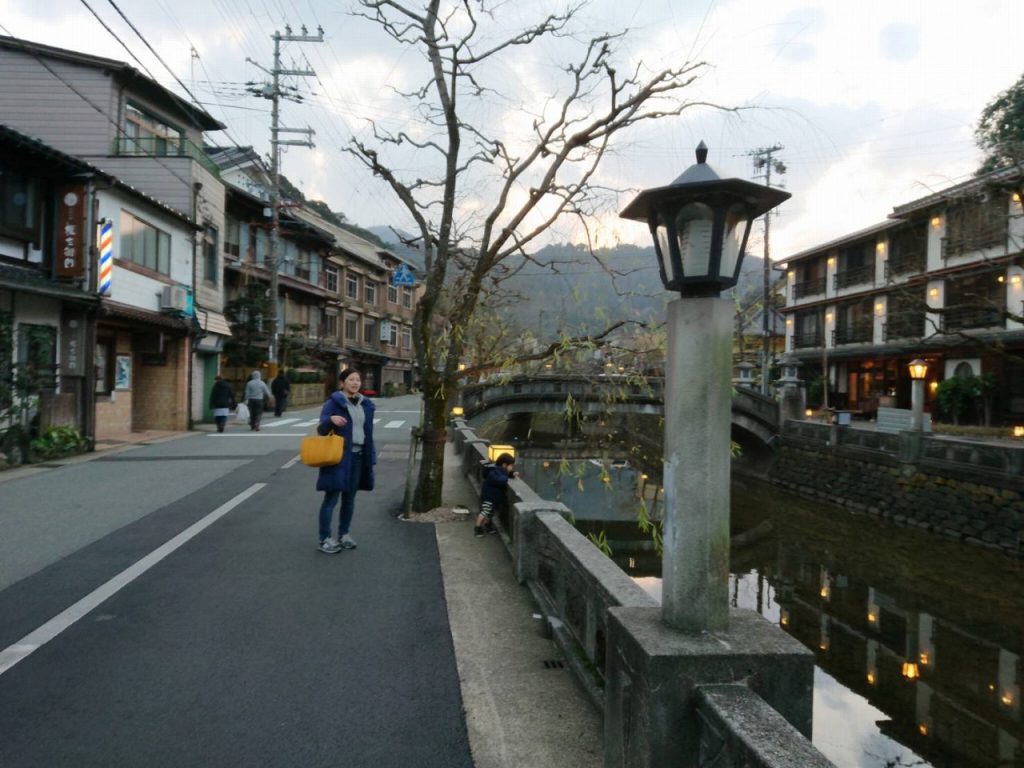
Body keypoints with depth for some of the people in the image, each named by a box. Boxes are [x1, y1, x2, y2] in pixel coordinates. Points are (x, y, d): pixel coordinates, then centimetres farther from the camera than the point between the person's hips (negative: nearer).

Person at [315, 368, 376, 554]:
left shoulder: (366, 404, 11)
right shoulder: (333, 403, -7)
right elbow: (321, 430, -11)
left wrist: (371, 456, 12)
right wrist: (331, 420, -33)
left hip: (358, 456, 6)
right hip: (338, 456, -6)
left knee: (350, 498, 12)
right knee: (331, 498, -4)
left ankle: (344, 534, 24)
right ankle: (325, 539, 1)